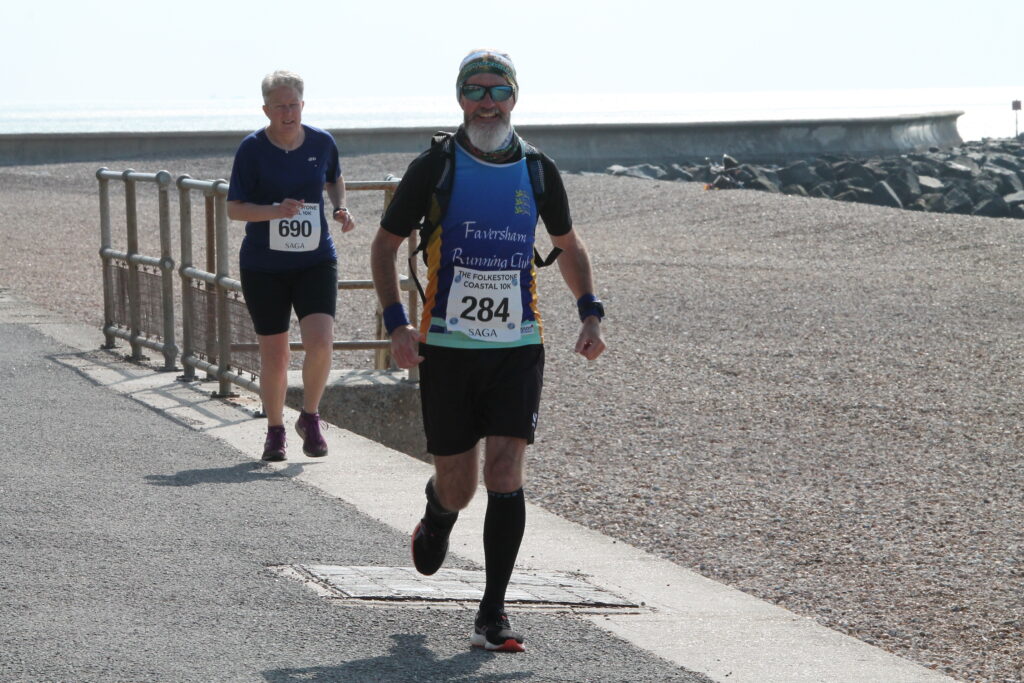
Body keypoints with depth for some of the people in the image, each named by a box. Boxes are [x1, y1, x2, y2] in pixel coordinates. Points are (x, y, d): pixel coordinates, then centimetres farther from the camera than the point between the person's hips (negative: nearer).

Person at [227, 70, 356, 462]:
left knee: (320, 342, -16)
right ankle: (275, 431, 25)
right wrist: (276, 211, -24)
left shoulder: (322, 143, 0)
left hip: (315, 260, 1)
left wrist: (340, 207, 3)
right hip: (263, 265, -1)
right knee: (273, 354, 5)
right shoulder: (252, 149, -8)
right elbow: (234, 209, -8)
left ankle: (310, 419, 7)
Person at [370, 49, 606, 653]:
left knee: (504, 474, -12)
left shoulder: (538, 171, 3)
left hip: (518, 348, 1)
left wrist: (591, 312, 6)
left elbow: (569, 244, 19)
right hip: (446, 348, -1)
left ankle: (493, 616, -5)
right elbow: (386, 244, 4)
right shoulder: (436, 167, -4)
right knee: (457, 487, 6)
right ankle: (436, 524, 45)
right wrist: (396, 323, -8)